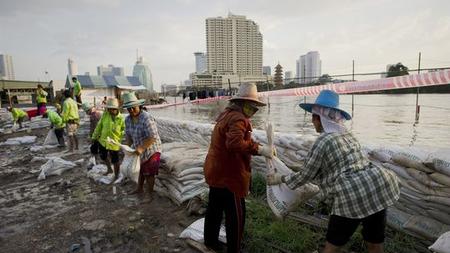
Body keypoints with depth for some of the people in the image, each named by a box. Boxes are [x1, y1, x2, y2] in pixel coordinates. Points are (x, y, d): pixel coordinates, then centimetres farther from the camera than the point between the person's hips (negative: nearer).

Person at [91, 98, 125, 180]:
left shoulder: (121, 118, -18)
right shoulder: (105, 115, -6)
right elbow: (99, 126, 5)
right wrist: (95, 136, 9)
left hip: (114, 144, -5)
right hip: (102, 141, 5)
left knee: (115, 161, 7)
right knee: (103, 157, 24)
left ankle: (116, 176, 30)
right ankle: (109, 169, 52)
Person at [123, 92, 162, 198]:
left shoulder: (147, 118, -27)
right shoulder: (128, 119, -3)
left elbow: (152, 137, -30)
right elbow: (128, 135, 6)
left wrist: (141, 148, -33)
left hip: (151, 150, -7)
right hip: (139, 150, 7)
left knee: (149, 174, 5)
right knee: (141, 170, 25)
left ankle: (150, 195, 22)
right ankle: (139, 189, 46)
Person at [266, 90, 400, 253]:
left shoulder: (322, 141, -8)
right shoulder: (347, 134, 17)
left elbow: (305, 175, 0)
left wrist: (280, 179, 14)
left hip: (353, 196, -8)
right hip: (378, 185, 8)